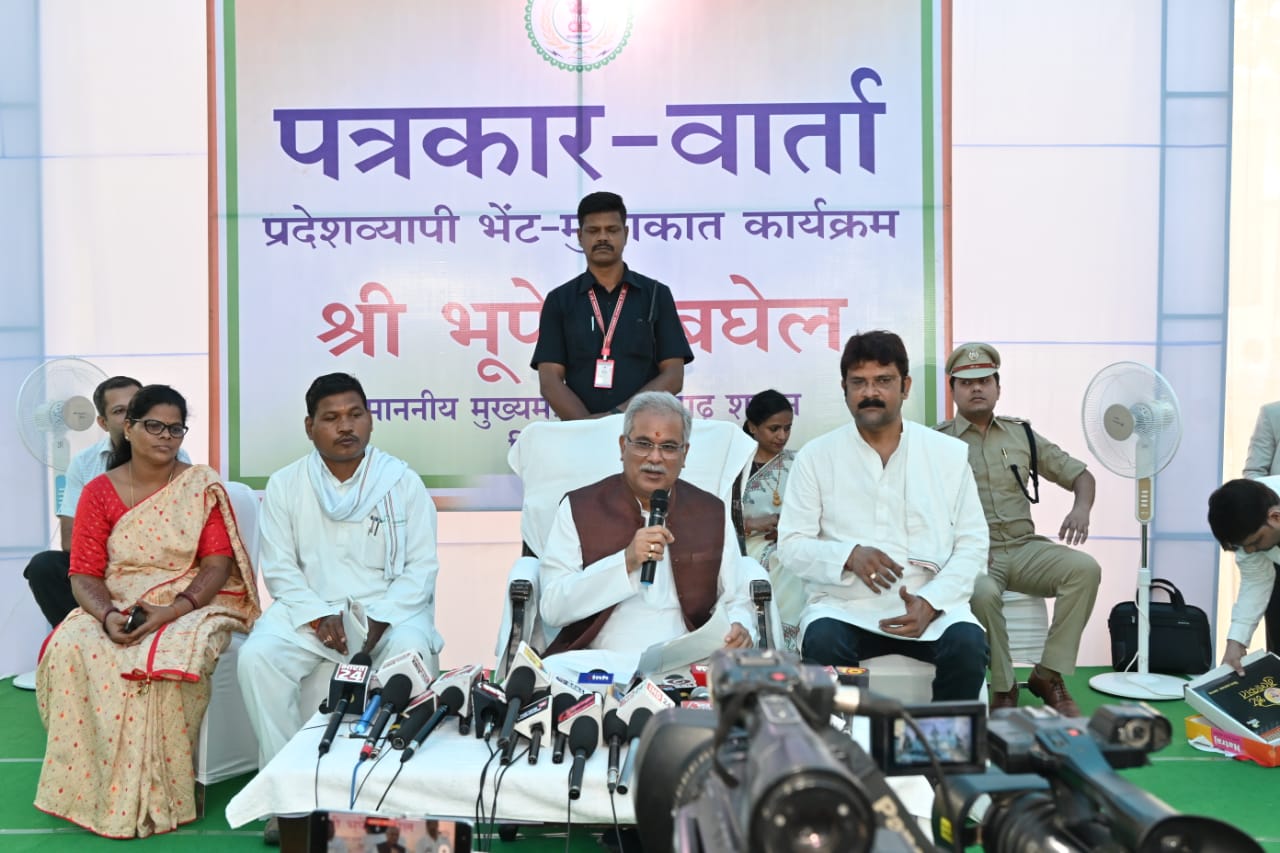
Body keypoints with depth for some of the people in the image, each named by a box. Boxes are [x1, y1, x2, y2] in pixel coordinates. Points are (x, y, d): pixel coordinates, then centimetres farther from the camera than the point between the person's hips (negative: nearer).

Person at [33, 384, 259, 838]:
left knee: (164, 662, -34)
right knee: (68, 650, -29)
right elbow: (85, 573, 0)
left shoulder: (202, 486, 1)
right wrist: (108, 616, -21)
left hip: (191, 605, -2)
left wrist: (172, 610, -23)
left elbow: (217, 564, -6)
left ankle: (155, 798, -20)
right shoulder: (99, 492, 5)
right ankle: (87, 788, -16)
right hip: (115, 608, 2)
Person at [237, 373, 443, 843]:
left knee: (410, 655, -34)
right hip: (310, 607, 2)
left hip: (389, 607, -2)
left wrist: (381, 620, -16)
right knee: (256, 657, -26)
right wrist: (318, 615, -14)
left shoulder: (402, 481, 0)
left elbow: (420, 567, -3)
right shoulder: (285, 485, 4)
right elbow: (280, 568, 2)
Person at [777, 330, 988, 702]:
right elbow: (791, 544, 3)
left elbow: (972, 544, 6)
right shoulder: (815, 456, 6)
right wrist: (849, 555, -16)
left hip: (931, 606, 1)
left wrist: (930, 601, -11)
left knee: (968, 644, -28)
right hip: (842, 606, -1)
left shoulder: (950, 454, 9)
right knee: (822, 643, -32)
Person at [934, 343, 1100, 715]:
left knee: (1085, 569, -23)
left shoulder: (1022, 434, 15)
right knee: (983, 594, -36)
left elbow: (1080, 474, 16)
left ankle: (1048, 674, -11)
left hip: (1025, 547, 4)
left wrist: (1081, 508, -7)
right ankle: (1003, 689, -13)